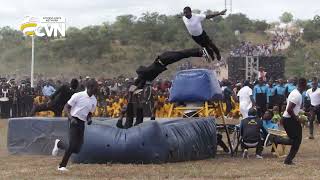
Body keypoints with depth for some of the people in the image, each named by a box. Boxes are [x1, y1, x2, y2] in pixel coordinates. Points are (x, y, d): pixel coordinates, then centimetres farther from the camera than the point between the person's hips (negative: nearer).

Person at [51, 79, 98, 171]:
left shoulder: (94, 100, 11)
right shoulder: (78, 96, -8)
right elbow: (66, 108, -5)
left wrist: (89, 118, 0)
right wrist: (71, 118, -19)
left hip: (82, 123, 6)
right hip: (74, 121, -6)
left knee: (76, 149, 3)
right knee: (72, 145, -15)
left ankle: (59, 144, 29)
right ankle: (62, 165, 0)